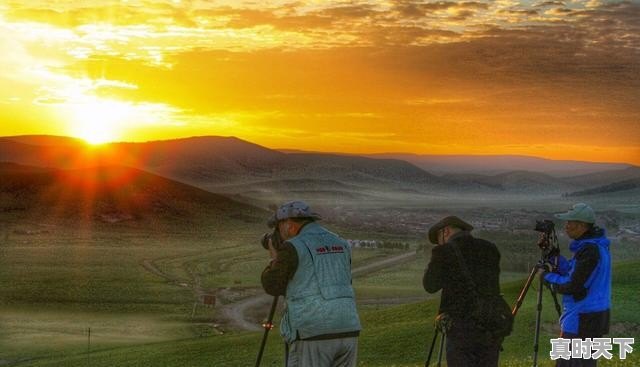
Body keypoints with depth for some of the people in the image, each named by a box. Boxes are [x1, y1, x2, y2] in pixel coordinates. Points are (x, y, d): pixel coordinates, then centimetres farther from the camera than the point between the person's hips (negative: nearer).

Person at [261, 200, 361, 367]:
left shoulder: (293, 248, -5)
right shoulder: (341, 245, 14)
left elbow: (273, 286, 2)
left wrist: (275, 259, 21)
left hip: (313, 334, -6)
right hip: (346, 332, 6)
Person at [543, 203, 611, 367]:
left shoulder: (590, 250, -21)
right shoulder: (596, 245, 10)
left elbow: (572, 287, -20)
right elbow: (573, 272, 15)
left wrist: (550, 277, -6)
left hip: (582, 320, -10)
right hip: (596, 316, 10)